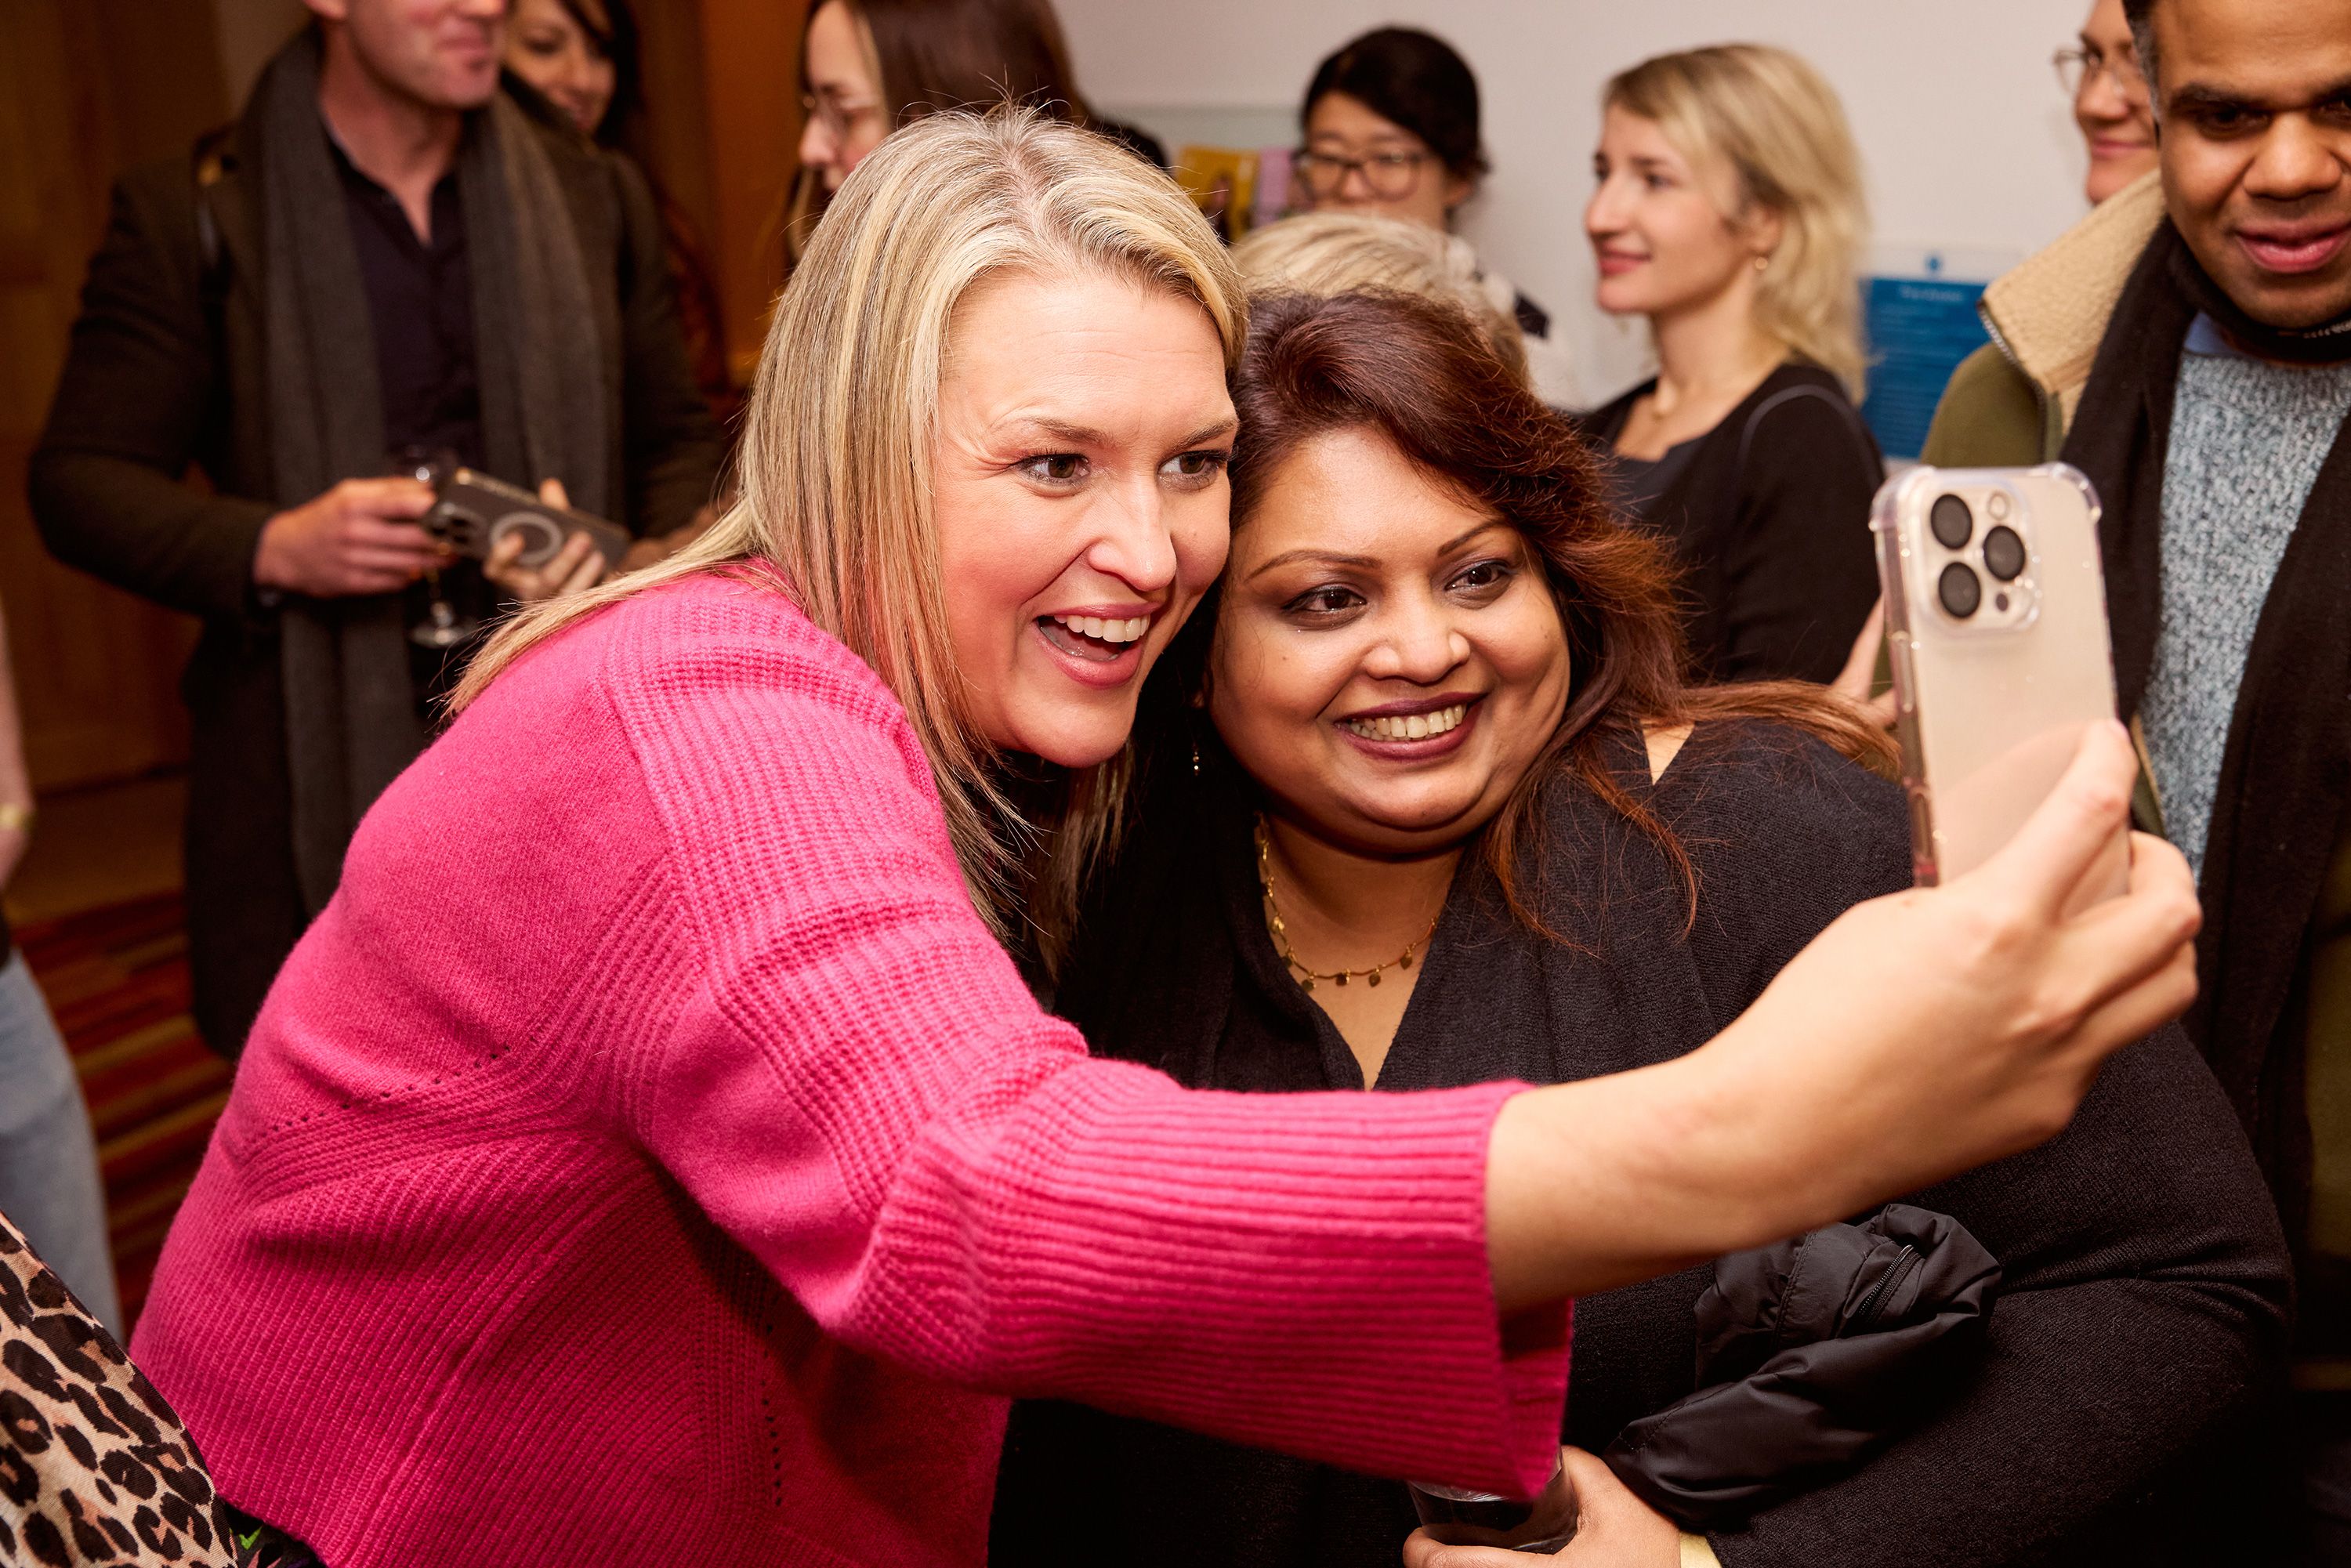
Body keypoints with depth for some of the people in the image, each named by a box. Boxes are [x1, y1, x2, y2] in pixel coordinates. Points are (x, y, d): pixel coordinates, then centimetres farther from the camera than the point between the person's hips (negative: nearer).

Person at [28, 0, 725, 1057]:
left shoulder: (595, 198, 12)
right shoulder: (190, 218, 1)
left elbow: (678, 441, 16)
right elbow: (76, 481, 2)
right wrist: (271, 550, -17)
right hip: (323, 765, -2)